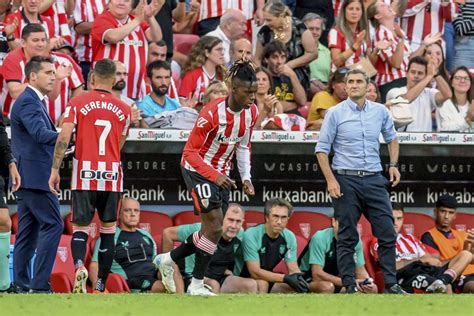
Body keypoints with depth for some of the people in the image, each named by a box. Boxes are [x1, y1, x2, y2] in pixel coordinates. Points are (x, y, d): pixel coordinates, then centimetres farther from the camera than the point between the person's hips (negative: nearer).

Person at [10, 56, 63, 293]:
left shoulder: (35, 102, 20)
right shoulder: (28, 102, -13)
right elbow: (40, 134, -27)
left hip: (28, 176, 11)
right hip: (34, 176, -11)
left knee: (28, 230, 10)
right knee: (52, 225, -12)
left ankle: (22, 285, 10)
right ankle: (40, 285, -15)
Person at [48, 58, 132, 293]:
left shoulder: (77, 104, 0)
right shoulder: (123, 109, 7)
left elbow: (64, 137, -9)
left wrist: (55, 170, -5)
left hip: (84, 175, -1)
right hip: (112, 176, 1)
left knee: (80, 227, 3)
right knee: (108, 230, 11)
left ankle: (79, 265, -27)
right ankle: (101, 286, 9)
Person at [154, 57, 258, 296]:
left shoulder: (251, 112, -3)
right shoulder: (213, 113, -25)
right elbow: (190, 152, -22)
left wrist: (246, 177, 4)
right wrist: (214, 176, -33)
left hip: (221, 173, 8)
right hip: (198, 169, -8)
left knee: (212, 231, 8)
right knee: (214, 227, -15)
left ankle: (167, 259, 28)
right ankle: (196, 284, -5)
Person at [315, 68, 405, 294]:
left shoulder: (380, 112, 8)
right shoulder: (335, 113, -2)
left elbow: (391, 138, 25)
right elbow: (322, 149, -2)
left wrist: (394, 164, 12)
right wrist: (330, 180, -10)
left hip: (374, 180, 3)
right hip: (346, 180, -3)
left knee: (387, 233, -2)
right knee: (347, 237, 0)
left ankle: (391, 284, 3)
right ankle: (350, 286, 4)